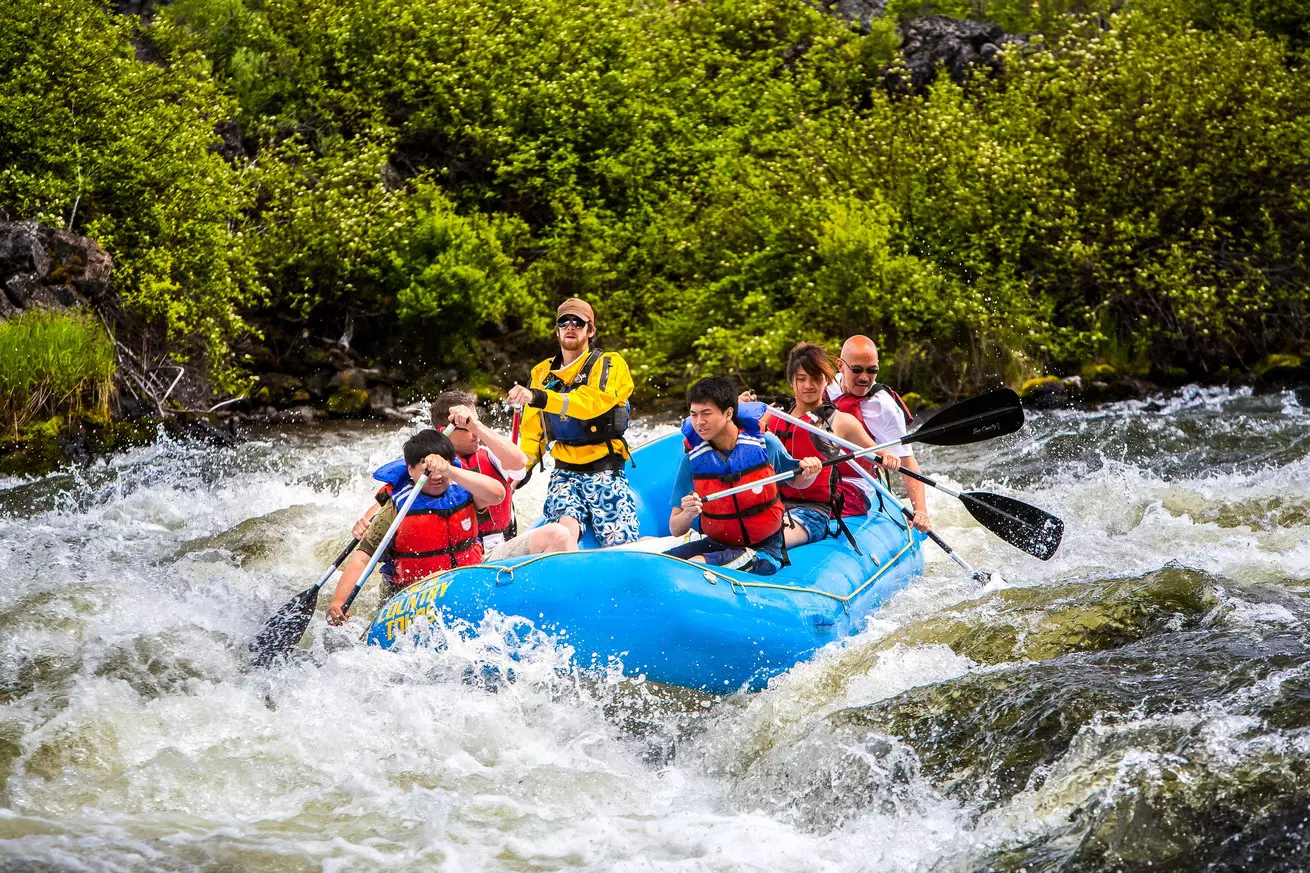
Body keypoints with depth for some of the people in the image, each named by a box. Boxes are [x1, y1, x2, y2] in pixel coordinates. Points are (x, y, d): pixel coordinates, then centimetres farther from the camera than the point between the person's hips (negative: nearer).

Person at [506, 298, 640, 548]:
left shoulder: (609, 365, 0)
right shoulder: (542, 374, 15)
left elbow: (593, 403, -22)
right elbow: (532, 431, 19)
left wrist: (539, 398, -36)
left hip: (605, 473, -3)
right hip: (564, 473, 3)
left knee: (621, 548, -18)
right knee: (566, 527, -29)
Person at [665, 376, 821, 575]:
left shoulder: (765, 444, -8)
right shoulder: (692, 460, -5)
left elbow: (797, 482, 12)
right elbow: (676, 529, -4)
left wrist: (809, 474, -12)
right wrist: (689, 514, -28)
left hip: (764, 551, -3)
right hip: (716, 544, 3)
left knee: (696, 565, -32)